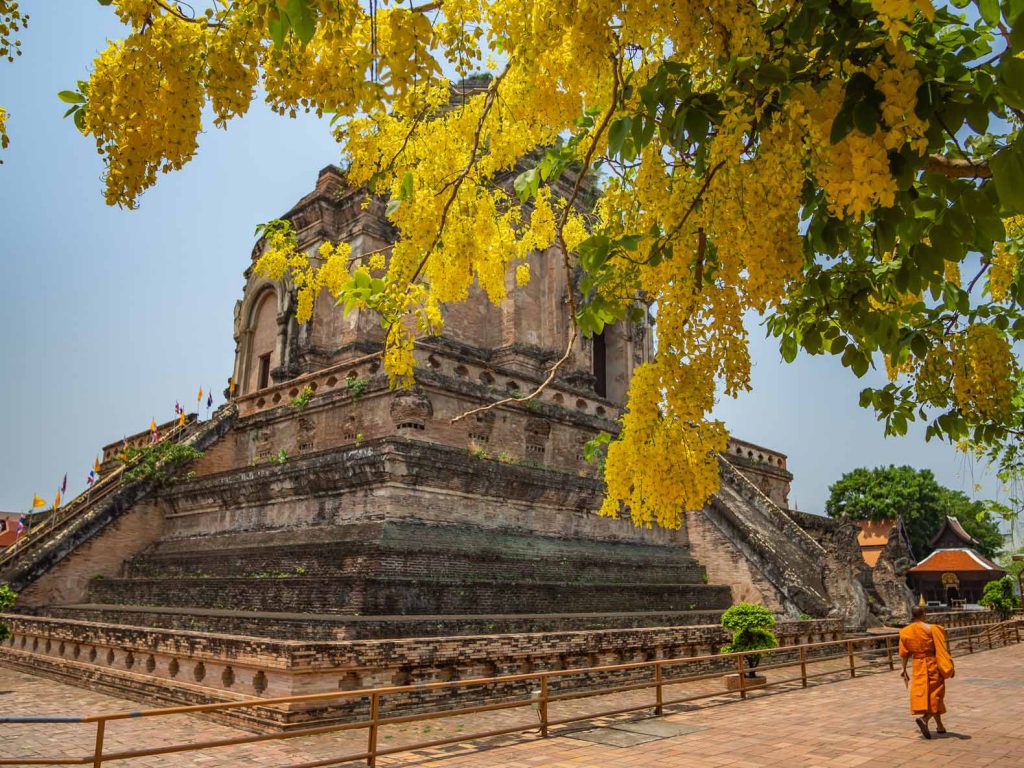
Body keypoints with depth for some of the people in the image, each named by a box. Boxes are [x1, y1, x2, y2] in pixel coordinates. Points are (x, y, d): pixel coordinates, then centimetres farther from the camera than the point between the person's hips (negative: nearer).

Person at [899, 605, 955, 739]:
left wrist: (904, 669, 13)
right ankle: (924, 718, -20)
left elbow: (904, 654, 4)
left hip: (918, 666, 4)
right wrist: (949, 667, -2)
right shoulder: (932, 629, -11)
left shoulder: (906, 631, 0)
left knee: (923, 693, 14)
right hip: (933, 665, -4)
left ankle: (939, 726, 20)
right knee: (935, 694, 3)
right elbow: (942, 650, -11)